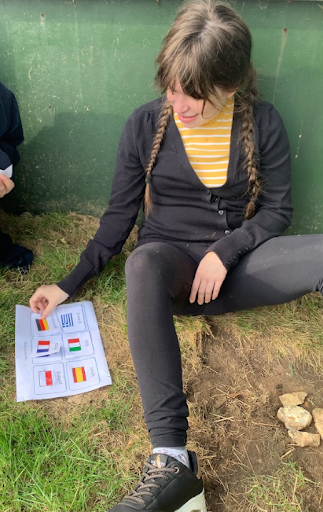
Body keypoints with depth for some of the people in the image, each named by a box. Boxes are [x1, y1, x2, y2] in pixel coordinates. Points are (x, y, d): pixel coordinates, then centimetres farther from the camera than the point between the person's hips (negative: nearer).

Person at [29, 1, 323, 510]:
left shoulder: (263, 123, -1)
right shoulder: (146, 124, -2)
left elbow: (277, 209, 3)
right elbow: (119, 215, 3)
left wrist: (225, 251, -15)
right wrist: (69, 285, 1)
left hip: (238, 261, 2)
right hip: (172, 260, -1)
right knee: (143, 262, -38)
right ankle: (171, 459, -41)